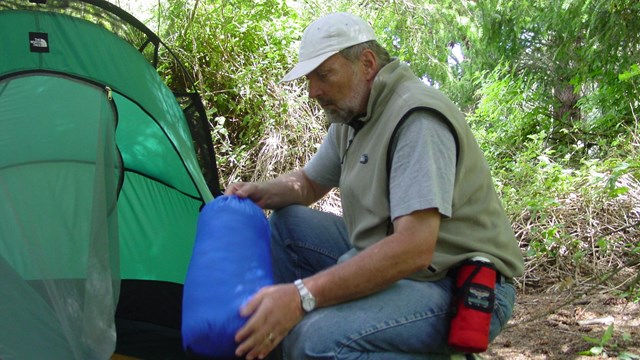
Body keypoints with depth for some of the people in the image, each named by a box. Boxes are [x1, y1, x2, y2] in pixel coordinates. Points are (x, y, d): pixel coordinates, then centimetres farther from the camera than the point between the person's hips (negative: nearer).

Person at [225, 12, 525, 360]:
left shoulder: (417, 117, -22)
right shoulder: (351, 114, 8)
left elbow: (413, 248, -32)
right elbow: (309, 183, 22)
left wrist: (303, 295, -35)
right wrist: (262, 192, 0)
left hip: (464, 290, -9)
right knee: (285, 223, 7)